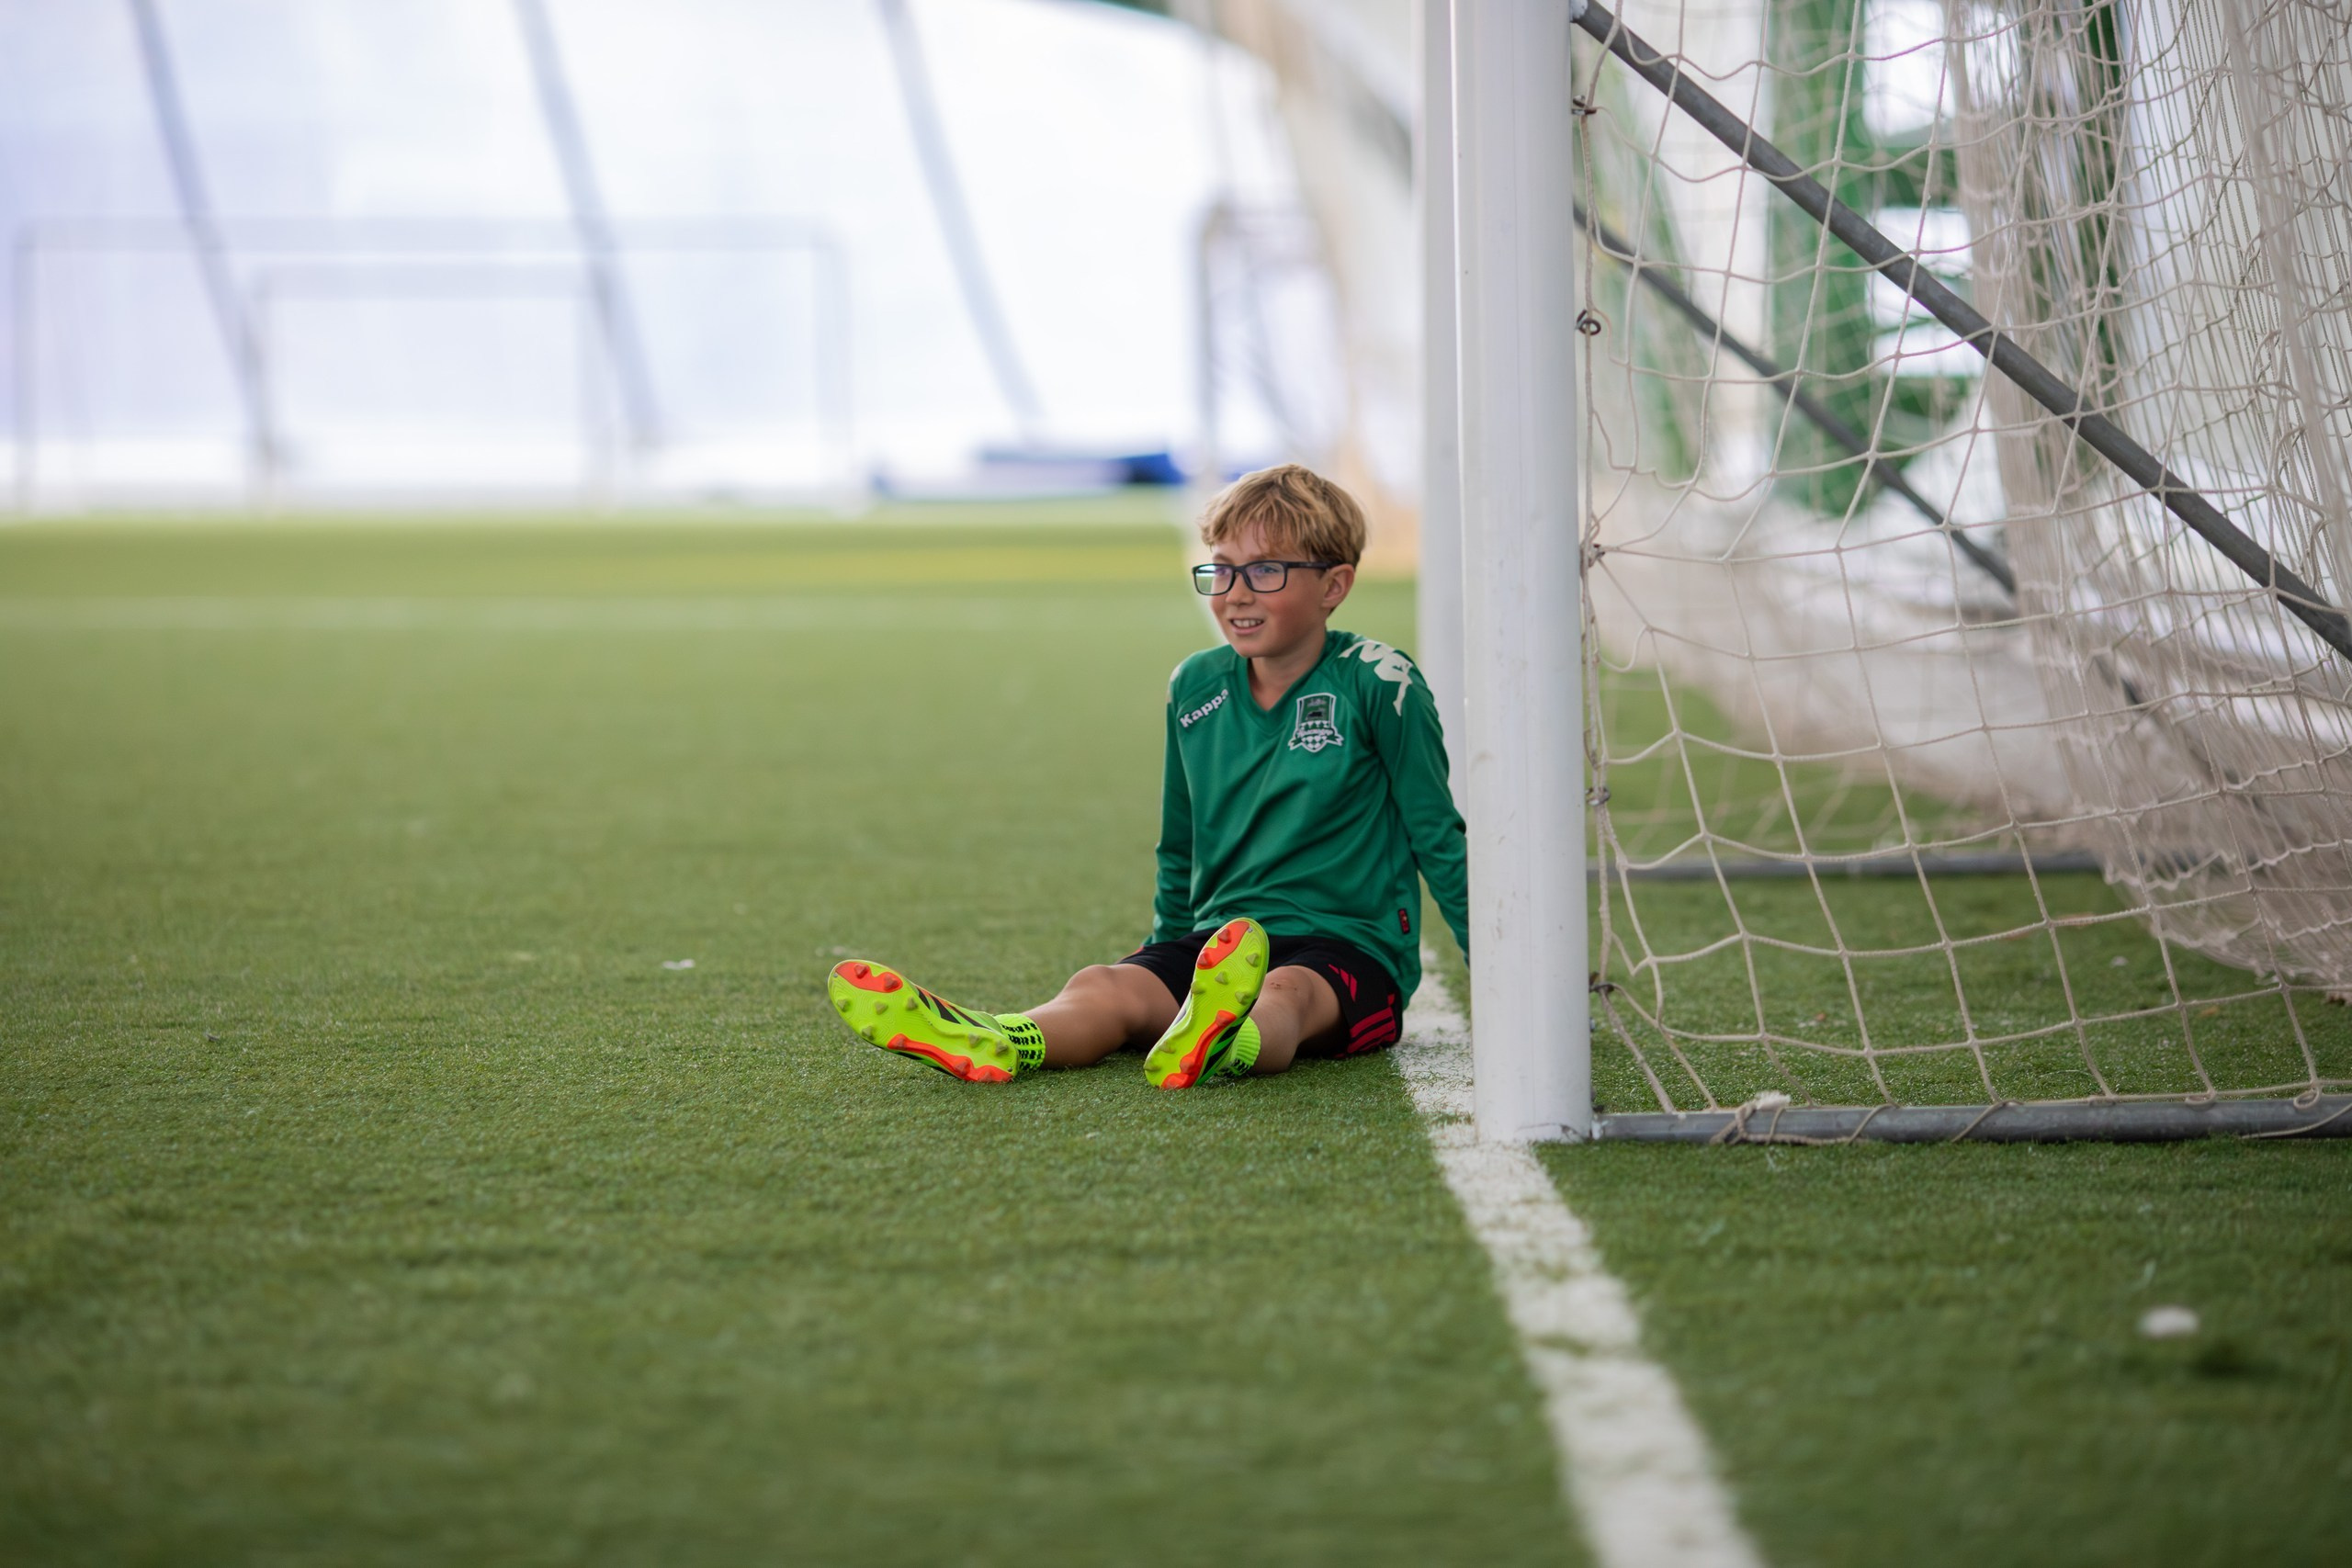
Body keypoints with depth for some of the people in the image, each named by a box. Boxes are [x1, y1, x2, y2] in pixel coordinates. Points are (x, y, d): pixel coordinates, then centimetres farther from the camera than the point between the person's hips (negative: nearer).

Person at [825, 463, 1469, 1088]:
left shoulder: (1374, 682, -4)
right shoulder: (1195, 687, 11)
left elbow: (1438, 839, 1)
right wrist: (1167, 951, 30)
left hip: (1350, 950, -4)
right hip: (1217, 940, 5)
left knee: (1285, 991, -39)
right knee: (1102, 987, -26)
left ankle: (1229, 1044, -75)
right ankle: (998, 1044, -58)